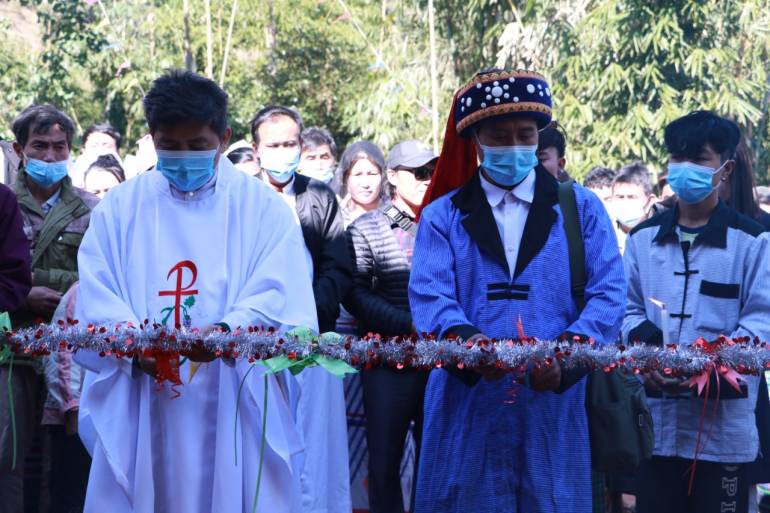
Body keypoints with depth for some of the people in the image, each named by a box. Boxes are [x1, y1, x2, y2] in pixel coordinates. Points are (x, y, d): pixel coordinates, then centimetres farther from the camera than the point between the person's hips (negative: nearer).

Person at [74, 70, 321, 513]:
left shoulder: (262, 207, 6)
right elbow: (96, 305, 0)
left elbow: (281, 300, -7)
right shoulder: (120, 208, 10)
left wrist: (228, 332, -26)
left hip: (238, 414, -1)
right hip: (141, 417, 1)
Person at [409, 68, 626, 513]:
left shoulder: (582, 208, 10)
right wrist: (466, 339, -27)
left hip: (553, 407, 0)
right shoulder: (442, 215, 10)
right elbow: (430, 295, -5)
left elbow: (609, 294, -2)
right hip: (467, 408, 0)